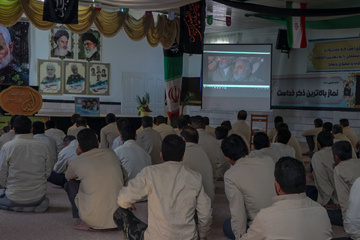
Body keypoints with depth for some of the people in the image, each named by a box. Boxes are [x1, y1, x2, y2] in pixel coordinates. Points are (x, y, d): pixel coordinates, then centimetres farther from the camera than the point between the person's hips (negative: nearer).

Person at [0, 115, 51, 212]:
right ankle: (37, 205, 9)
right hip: (38, 197, 4)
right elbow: (48, 172, 3)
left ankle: (16, 207, 5)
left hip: (15, 198, -3)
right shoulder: (43, 147, -4)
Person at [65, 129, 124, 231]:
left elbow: (68, 176, 22)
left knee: (70, 184, 17)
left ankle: (86, 223, 8)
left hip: (95, 221, -4)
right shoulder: (110, 153, 5)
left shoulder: (76, 163, -4)